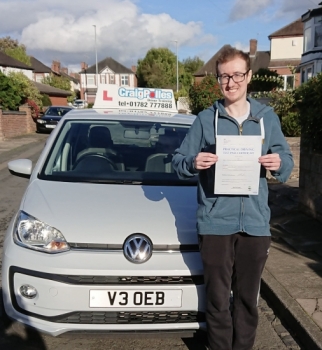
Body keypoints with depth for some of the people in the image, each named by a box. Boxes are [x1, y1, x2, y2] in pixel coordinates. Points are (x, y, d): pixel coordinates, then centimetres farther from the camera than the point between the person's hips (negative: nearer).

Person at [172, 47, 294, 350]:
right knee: (218, 299, 7)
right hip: (215, 223, -2)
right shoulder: (206, 118, 3)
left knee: (247, 299, 14)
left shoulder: (267, 117, 9)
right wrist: (193, 163, -19)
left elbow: (286, 162, 12)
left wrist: (278, 163, -11)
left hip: (255, 223, 2)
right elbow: (178, 161, 3)